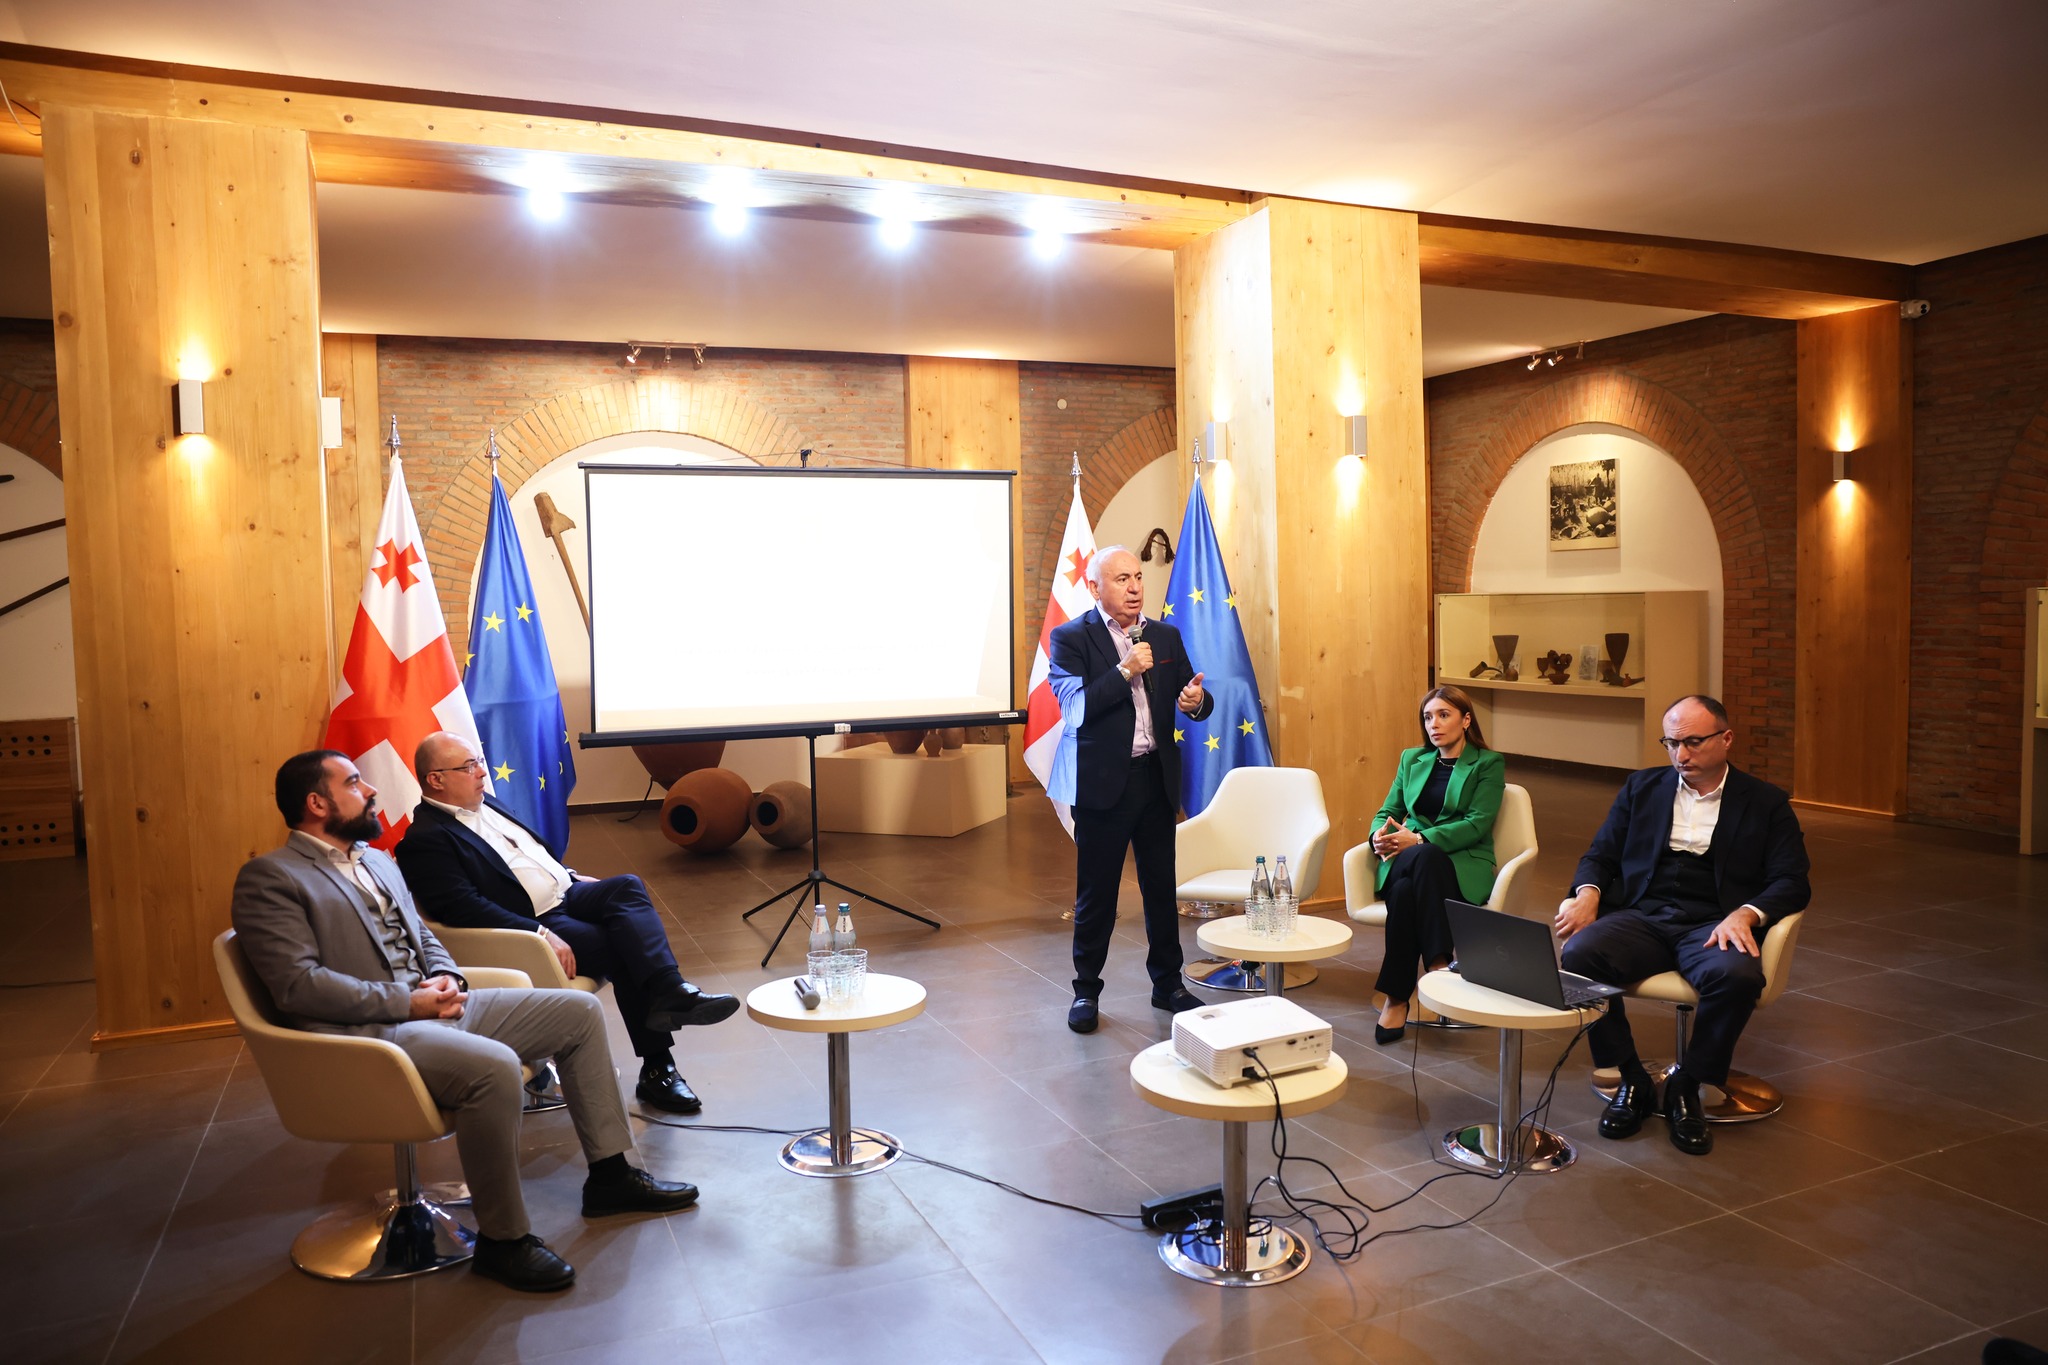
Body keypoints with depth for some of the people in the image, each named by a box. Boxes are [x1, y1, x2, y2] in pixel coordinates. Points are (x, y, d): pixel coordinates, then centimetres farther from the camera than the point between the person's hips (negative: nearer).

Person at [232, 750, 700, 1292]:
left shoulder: (377, 861, 20)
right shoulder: (269, 877, -7)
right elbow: (297, 984, -17)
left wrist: (446, 978, 1)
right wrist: (407, 1002, -18)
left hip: (433, 1006, 9)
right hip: (368, 1033, -9)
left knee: (579, 1011, 1)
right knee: (494, 1065, -34)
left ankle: (609, 1174, 10)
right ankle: (502, 1239, -16)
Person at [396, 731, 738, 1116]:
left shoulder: (485, 805, 18)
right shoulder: (425, 840, -10)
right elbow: (464, 909, -21)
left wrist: (572, 875, 16)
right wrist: (540, 935, -27)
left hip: (566, 895, 8)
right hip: (530, 922, -8)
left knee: (629, 887, -21)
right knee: (624, 949, -24)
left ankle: (669, 993, -37)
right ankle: (657, 1068, -19)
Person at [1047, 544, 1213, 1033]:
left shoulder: (1165, 636, 9)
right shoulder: (1071, 638, -5)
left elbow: (1197, 702, 10)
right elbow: (1075, 708, -17)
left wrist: (1196, 700, -13)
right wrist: (1125, 672, -22)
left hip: (1156, 778, 4)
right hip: (1102, 782, -4)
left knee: (1162, 887, 12)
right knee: (1096, 893, 5)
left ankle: (1167, 984, 27)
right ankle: (1086, 991, 19)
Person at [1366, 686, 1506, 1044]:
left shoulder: (1489, 764, 5)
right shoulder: (1411, 759, 19)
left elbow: (1477, 824, -8)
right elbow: (1386, 811, 16)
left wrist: (1419, 839, -19)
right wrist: (1380, 834, -11)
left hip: (1462, 864, -3)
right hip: (1410, 859, 3)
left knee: (1416, 873, -37)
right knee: (1405, 889, -36)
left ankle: (1397, 998, -34)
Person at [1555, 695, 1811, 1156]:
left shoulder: (1766, 803, 11)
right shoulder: (1642, 787, 18)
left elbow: (1793, 882, 3)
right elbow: (1601, 854, 16)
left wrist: (1745, 913, -18)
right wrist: (1588, 892, -7)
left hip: (1711, 925, -1)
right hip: (1641, 916, 2)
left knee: (1738, 976, -36)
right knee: (1579, 954, -30)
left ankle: (1686, 1086, -9)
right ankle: (1632, 1081, -9)